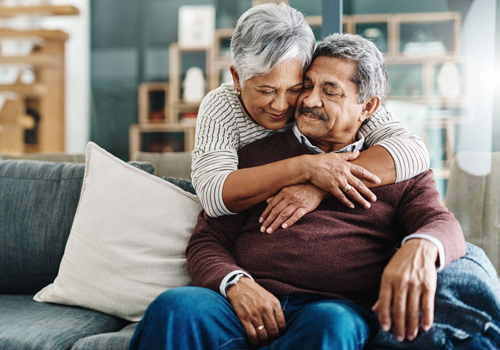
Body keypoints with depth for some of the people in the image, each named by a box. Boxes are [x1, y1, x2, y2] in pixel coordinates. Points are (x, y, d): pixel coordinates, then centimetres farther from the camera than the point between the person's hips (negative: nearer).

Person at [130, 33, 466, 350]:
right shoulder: (256, 154, 21)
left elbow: (443, 223, 4)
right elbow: (207, 240, 15)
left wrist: (421, 247, -24)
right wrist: (236, 284, -9)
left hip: (340, 308, 0)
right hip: (250, 306, 1)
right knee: (173, 307, -32)